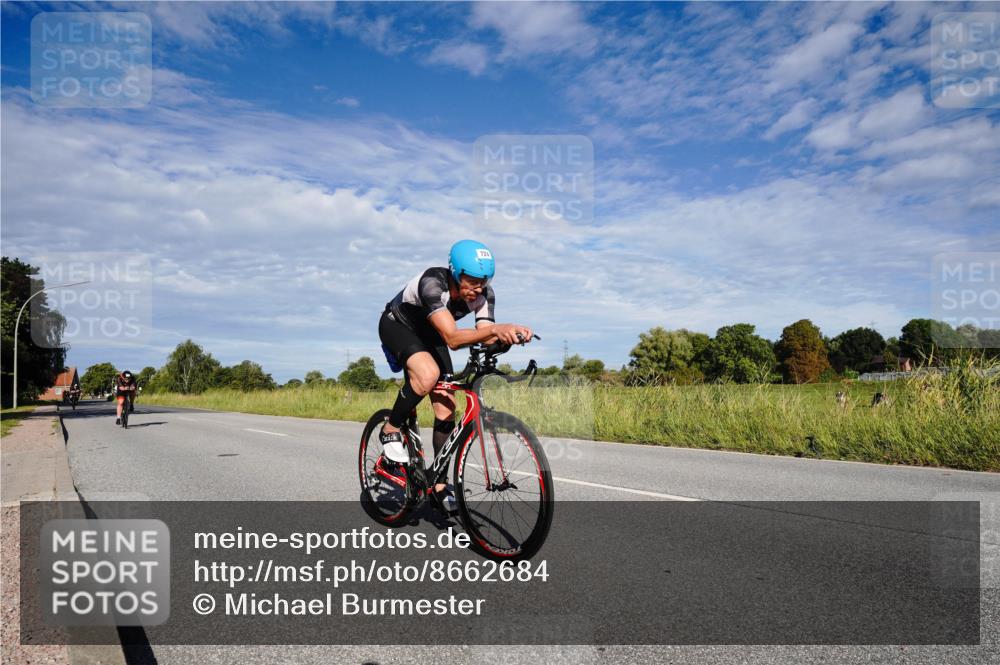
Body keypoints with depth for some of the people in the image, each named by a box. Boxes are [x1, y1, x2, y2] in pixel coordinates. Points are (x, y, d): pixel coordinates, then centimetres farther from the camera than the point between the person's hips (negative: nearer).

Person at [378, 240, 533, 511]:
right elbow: (452, 338, -50)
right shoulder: (432, 283, -39)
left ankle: (439, 486, 9)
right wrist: (496, 328, -64)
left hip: (428, 334, 5)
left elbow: (486, 339, -30)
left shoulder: (484, 293, -22)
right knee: (428, 374, -36)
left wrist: (510, 333, -51)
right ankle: (391, 430, -10)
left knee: (446, 407, -5)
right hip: (397, 325, -5)